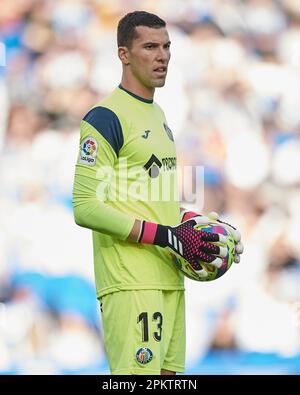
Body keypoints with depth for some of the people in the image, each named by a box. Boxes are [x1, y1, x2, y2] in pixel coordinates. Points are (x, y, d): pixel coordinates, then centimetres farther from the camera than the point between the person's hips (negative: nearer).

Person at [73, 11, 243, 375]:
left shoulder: (158, 114, 19)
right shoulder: (106, 117, -10)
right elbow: (86, 207, -17)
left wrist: (190, 223, 10)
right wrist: (166, 236, -19)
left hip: (169, 278, 9)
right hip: (131, 282, -9)